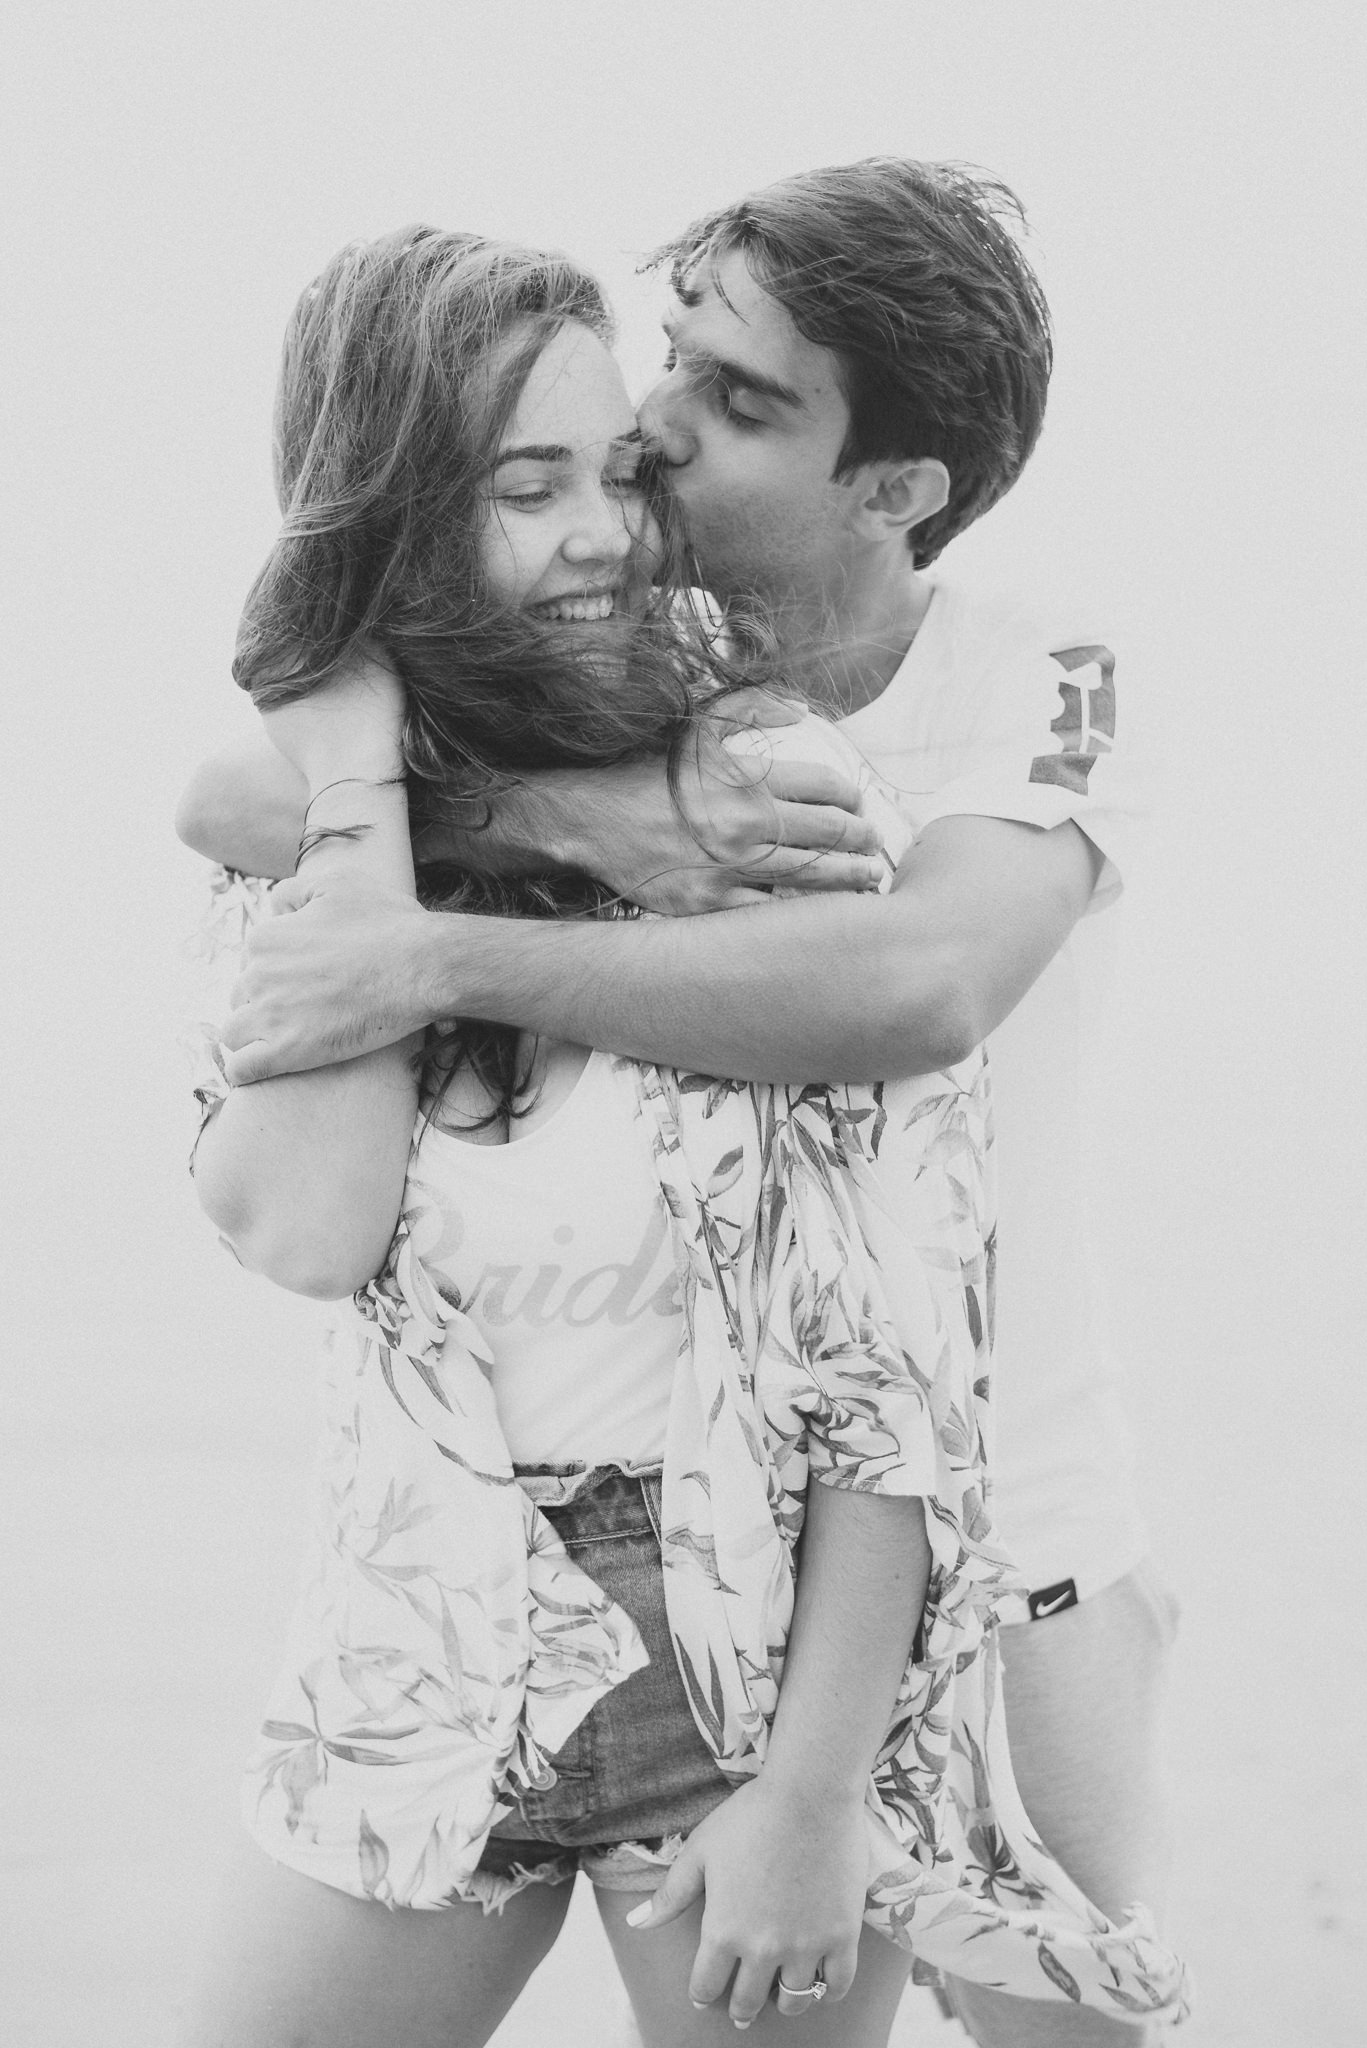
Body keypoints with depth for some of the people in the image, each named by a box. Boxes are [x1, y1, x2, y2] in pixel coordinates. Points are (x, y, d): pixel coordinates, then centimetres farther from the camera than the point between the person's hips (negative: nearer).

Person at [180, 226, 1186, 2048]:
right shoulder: (301, 829, 0)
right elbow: (304, 1232, -17)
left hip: (759, 1655, -3)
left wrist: (812, 1795, -16)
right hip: (425, 1668, 4)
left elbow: (904, 1370, -14)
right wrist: (362, 782, -17)